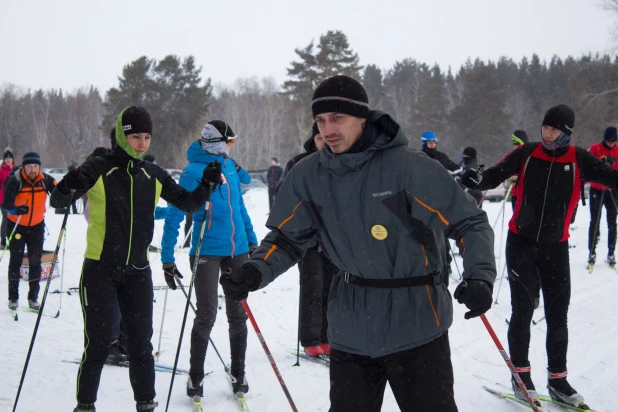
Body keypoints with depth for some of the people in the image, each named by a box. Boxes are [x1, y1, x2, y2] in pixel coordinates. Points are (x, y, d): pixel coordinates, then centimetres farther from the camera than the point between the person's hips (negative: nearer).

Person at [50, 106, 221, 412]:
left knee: (141, 341, 7)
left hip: (137, 272, 4)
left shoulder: (154, 175, 6)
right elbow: (58, 202, -8)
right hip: (100, 270, -3)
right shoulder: (98, 168, -7)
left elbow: (187, 203, 11)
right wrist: (68, 187, -31)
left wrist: (206, 185, -7)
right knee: (98, 343, -1)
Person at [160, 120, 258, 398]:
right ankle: (196, 376, 13)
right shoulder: (193, 171, -11)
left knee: (238, 315, 11)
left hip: (237, 250, 6)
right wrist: (167, 259, -12)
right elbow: (174, 215, -10)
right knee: (206, 316, -4)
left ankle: (238, 373, 24)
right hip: (207, 251, -6)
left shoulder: (229, 167, 9)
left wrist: (252, 241, 20)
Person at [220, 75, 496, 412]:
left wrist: (479, 277, -26)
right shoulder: (308, 175, -3)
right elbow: (286, 238, 4)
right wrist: (254, 273, -15)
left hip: (416, 325, -4)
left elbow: (470, 222, -10)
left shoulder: (409, 166, -15)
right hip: (352, 329, 4)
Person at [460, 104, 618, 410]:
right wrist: (478, 180, -27)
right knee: (522, 311, 2)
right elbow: (494, 176, -6)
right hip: (520, 243, -1)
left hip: (555, 246, 1)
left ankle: (557, 379, 19)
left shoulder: (579, 160, -5)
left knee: (557, 315, 7)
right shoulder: (527, 153, -5)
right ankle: (521, 375, 14)